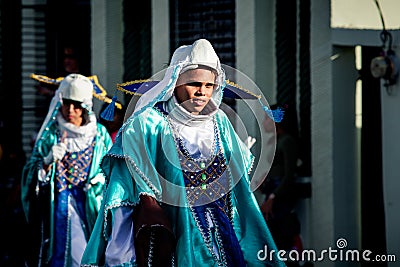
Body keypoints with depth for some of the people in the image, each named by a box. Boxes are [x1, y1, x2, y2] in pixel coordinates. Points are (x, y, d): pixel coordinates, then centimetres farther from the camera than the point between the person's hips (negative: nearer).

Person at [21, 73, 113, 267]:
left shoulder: (99, 133, 6)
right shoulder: (51, 134, 4)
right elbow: (32, 172, 2)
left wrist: (102, 178, -7)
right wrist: (48, 161, -17)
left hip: (91, 206, 1)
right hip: (59, 206, -1)